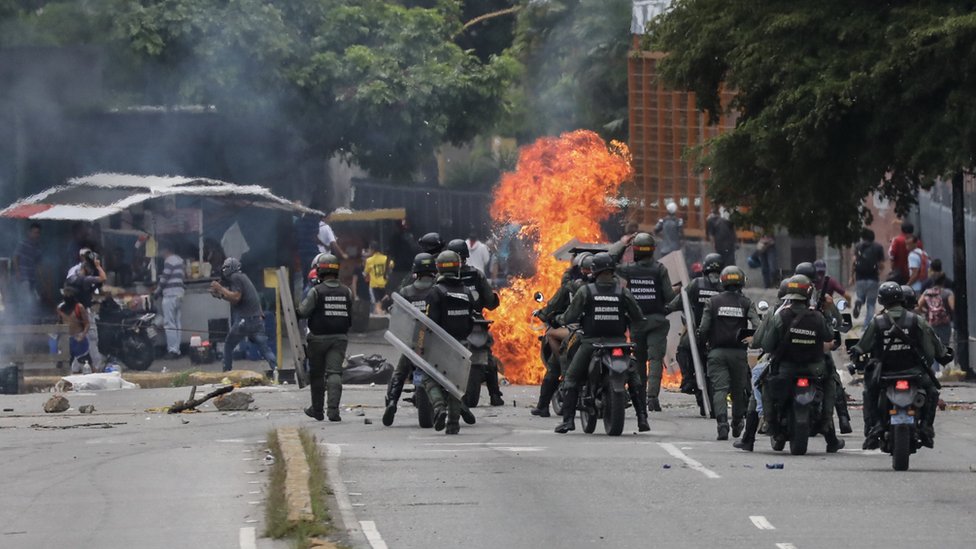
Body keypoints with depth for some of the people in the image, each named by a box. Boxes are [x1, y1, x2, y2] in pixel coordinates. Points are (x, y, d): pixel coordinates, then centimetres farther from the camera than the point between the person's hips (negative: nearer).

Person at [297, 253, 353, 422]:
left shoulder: (316, 291, -12)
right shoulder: (346, 292, 1)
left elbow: (302, 312, -8)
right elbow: (350, 317, 7)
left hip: (319, 338, -3)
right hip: (339, 338, 3)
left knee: (316, 374, 12)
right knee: (335, 373, -4)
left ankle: (317, 409, 21)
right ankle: (333, 408, -20)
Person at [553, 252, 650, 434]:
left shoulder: (586, 291, -7)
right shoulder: (622, 292, -3)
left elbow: (570, 317, -5)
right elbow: (638, 318, 1)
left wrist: (558, 320, 16)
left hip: (592, 343, -2)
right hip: (618, 342, 2)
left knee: (571, 378, 10)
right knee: (634, 378, 18)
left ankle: (568, 419, -3)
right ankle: (642, 418, 7)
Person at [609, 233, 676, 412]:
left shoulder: (629, 269, -3)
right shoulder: (660, 269, -8)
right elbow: (669, 296, -7)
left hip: (636, 321, 2)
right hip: (657, 320, -2)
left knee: (639, 359, 14)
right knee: (655, 358, -6)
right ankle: (652, 396, -20)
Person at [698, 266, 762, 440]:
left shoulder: (713, 302, -1)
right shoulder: (746, 303, 0)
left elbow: (703, 329, -4)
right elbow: (757, 326, -13)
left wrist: (705, 341, 14)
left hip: (717, 352, -1)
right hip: (739, 352, 1)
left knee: (719, 388, -7)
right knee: (739, 390, 16)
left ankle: (722, 423, -26)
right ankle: (737, 425, 28)